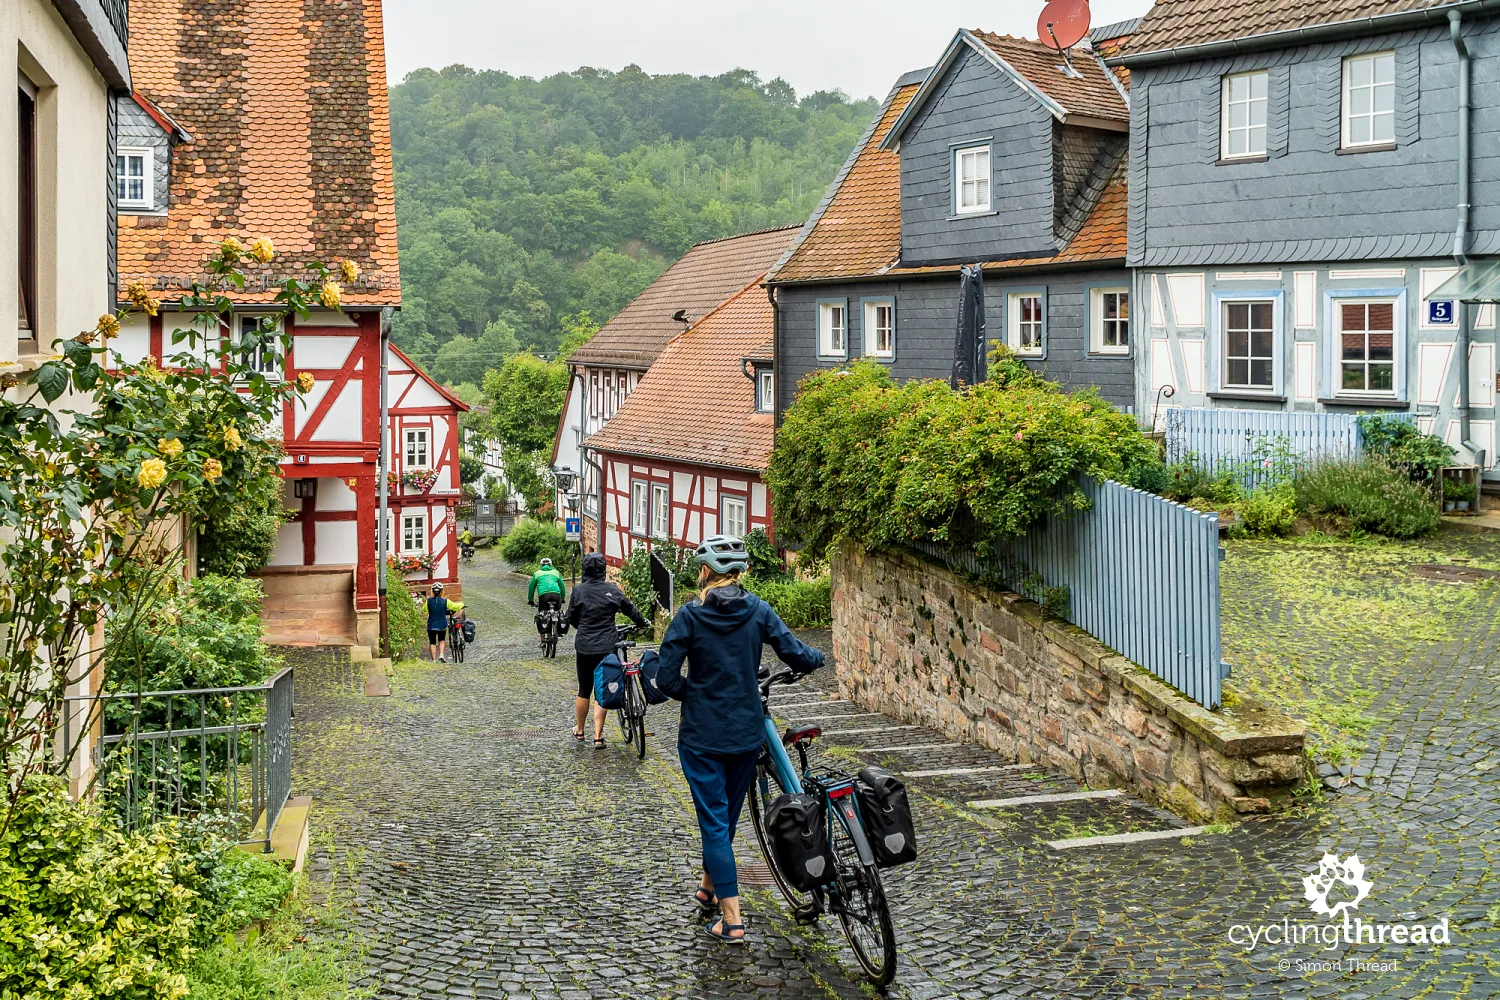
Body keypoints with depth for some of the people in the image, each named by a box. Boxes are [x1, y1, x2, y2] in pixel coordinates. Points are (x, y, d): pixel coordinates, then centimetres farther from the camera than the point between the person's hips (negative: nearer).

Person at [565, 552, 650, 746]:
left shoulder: (579, 590, -4)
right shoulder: (612, 590, -4)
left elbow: (571, 618, 5)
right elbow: (629, 609, 7)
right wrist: (643, 622, 27)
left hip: (584, 647, 0)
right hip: (606, 648, 0)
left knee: (584, 691, 15)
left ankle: (579, 730, 29)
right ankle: (598, 736, 4)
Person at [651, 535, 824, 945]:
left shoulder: (690, 615, -11)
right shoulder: (758, 611, -4)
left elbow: (667, 677, -15)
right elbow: (798, 657, -5)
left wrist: (694, 693, 5)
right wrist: (817, 657, 17)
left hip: (701, 735, -4)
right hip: (746, 732, 4)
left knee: (715, 821, 1)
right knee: (727, 815, 21)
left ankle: (732, 921, -1)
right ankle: (709, 887, 41)